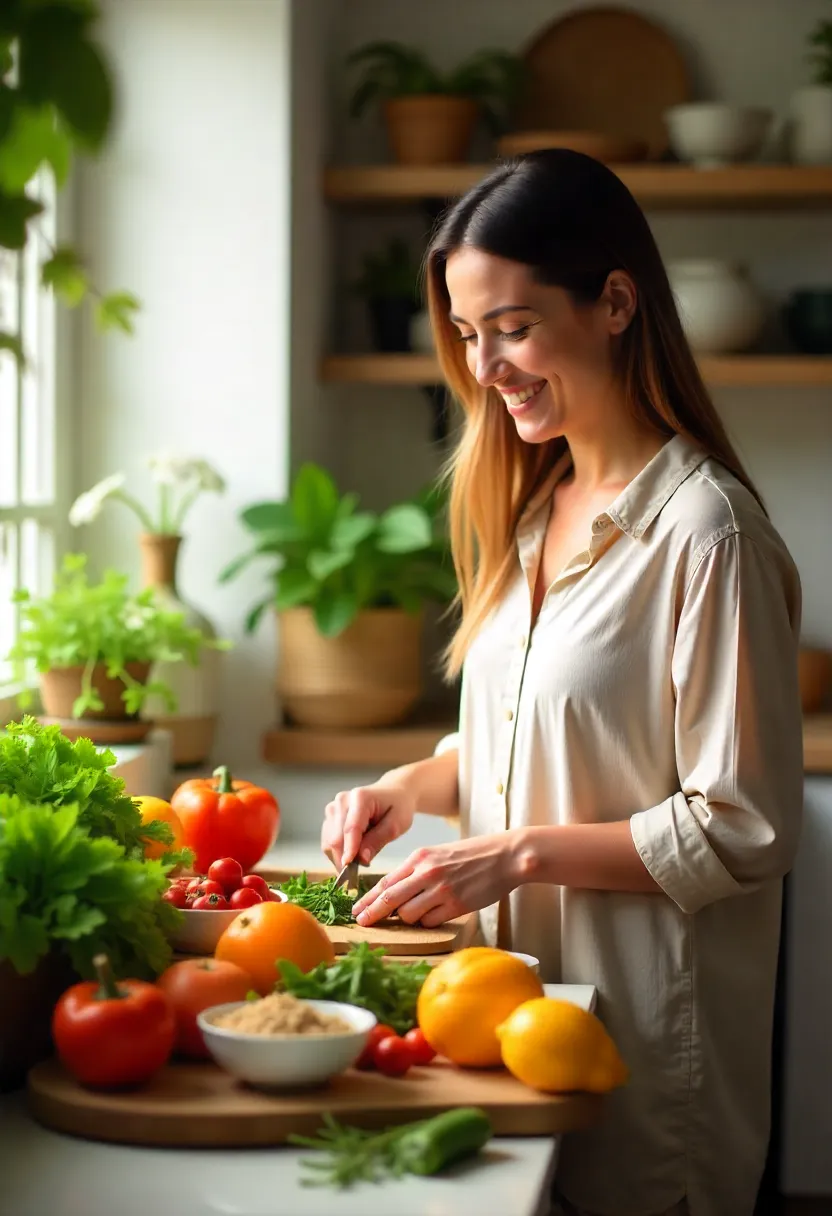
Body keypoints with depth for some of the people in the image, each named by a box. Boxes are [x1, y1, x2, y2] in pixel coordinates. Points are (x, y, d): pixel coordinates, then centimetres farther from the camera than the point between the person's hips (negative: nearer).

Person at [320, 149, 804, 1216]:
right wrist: (416, 786, 1)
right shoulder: (532, 509, 9)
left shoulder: (704, 529, -18)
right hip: (512, 987, 7)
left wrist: (519, 852, -19)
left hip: (642, 1019, -7)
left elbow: (744, 831, -17)